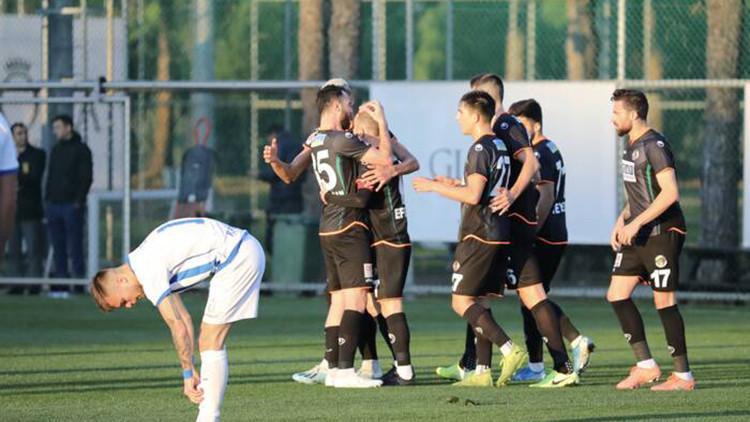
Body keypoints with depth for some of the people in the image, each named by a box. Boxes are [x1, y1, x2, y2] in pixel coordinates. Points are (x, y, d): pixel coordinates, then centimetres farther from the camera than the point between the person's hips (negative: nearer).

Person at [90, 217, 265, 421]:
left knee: (210, 342, -8)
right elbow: (182, 319, 17)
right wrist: (191, 372, 14)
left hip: (238, 256, -10)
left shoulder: (148, 272, -14)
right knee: (210, 341, 11)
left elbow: (178, 328, -14)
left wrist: (188, 375, -4)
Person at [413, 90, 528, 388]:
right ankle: (483, 371, 7)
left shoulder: (480, 149, -14)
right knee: (480, 302, 10)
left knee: (461, 301, -8)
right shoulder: (500, 146, 15)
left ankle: (510, 350, -17)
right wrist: (454, 184, 24)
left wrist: (435, 187, -11)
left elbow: (473, 196, -21)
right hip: (499, 234, 9)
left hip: (479, 235, -9)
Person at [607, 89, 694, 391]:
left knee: (664, 301, -6)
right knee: (616, 295, 4)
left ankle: (683, 375, 2)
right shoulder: (631, 146, 15)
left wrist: (636, 223, -22)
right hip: (638, 237, 10)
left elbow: (670, 193, -23)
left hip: (663, 233, -10)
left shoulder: (654, 145, -15)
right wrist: (621, 221, 12)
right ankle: (645, 366, 8)